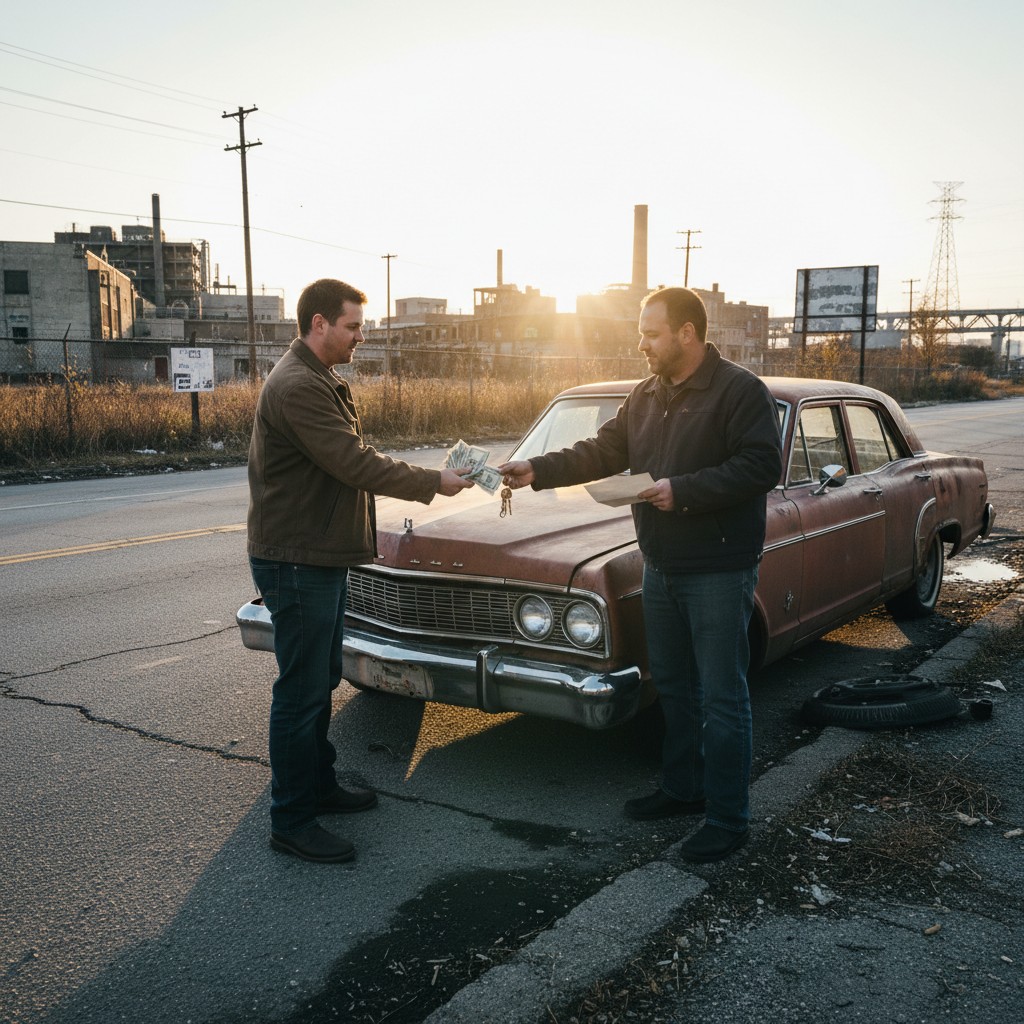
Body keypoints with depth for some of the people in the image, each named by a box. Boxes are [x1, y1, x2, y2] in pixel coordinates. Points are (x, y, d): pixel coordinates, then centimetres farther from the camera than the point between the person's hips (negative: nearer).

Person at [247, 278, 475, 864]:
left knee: (320, 683, 20)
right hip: (296, 564, -11)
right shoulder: (299, 387, -21)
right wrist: (432, 482, -17)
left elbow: (349, 462, 19)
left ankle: (320, 787, 35)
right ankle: (292, 821, 9)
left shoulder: (320, 382, 15)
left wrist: (422, 482, 11)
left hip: (321, 558, 11)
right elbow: (355, 464, -26)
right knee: (301, 693, -2)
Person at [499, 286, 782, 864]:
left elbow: (763, 467, -21)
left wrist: (684, 490, -25)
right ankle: (683, 789, 35)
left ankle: (728, 819, 12)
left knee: (721, 697, 0)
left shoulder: (741, 390, -13)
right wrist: (538, 471, -2)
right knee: (673, 686, 18)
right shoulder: (647, 395, 10)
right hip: (662, 566, 8)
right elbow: (604, 452, 10)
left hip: (720, 572, -8)